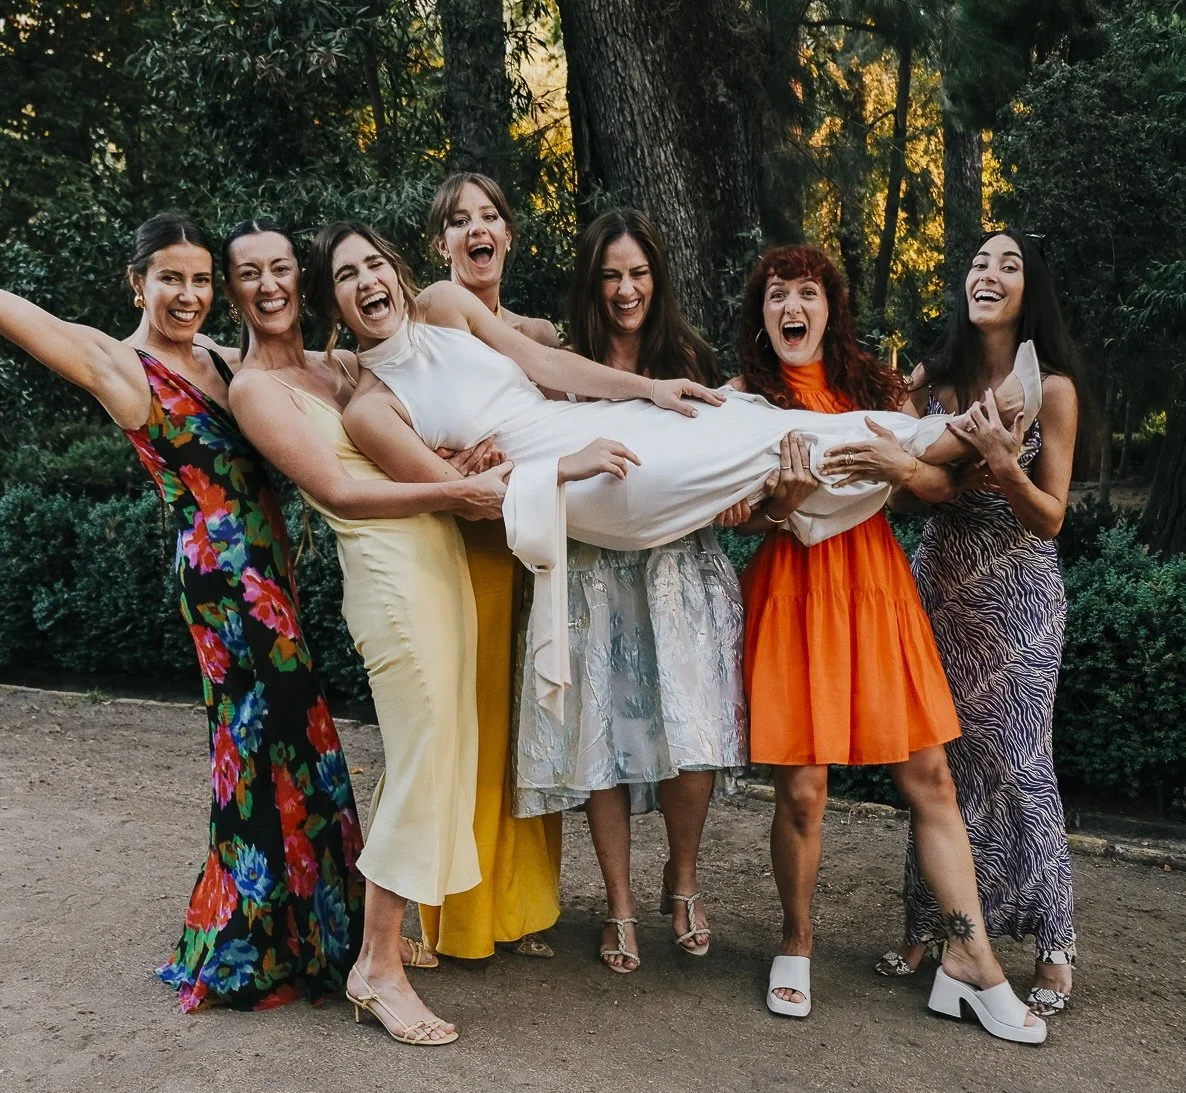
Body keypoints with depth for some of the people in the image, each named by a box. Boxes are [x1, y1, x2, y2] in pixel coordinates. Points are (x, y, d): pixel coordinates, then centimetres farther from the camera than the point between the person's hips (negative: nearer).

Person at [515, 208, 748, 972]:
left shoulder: (691, 357, 10)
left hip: (681, 570, 1)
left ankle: (683, 879, 19)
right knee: (604, 736, 1)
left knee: (691, 738, -8)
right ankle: (620, 905, 18)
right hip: (595, 574, 0)